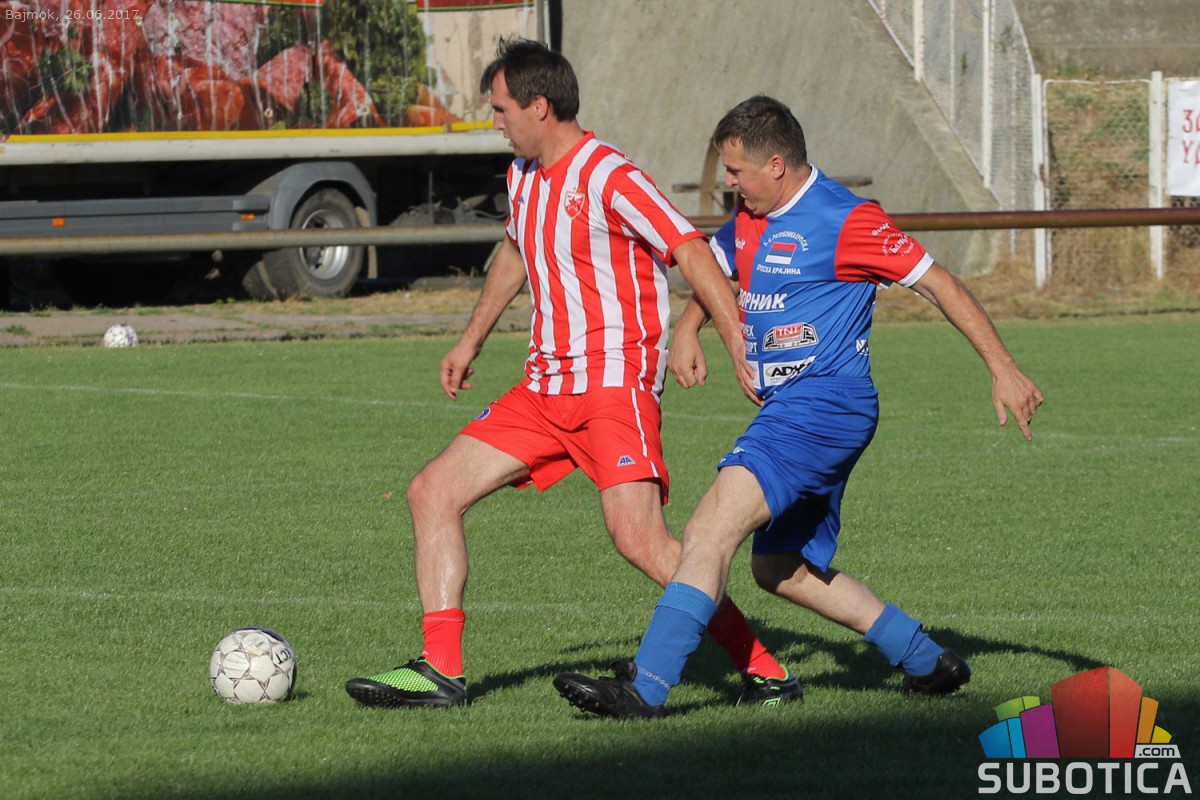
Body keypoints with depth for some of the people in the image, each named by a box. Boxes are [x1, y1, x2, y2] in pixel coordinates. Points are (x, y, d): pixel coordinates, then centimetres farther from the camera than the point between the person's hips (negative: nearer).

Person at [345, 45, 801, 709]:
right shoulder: (525, 175, 12)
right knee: (432, 492, 2)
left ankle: (764, 672, -16)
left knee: (638, 538, -24)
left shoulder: (609, 179, -16)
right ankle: (440, 670, 3)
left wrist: (741, 351, -29)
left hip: (615, 385, -9)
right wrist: (472, 339, 38)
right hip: (546, 389, 9)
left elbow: (692, 254, -21)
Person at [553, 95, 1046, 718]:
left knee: (712, 526, -22)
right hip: (791, 409, 10)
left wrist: (1003, 370, -12)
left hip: (825, 403, -10)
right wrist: (686, 332, 12)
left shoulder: (845, 221, -13)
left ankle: (645, 686, -30)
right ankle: (927, 663, 24)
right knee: (780, 568, 16)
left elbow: (939, 285, -10)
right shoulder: (750, 218, 12)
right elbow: (715, 268, 32)